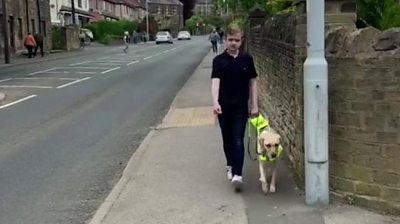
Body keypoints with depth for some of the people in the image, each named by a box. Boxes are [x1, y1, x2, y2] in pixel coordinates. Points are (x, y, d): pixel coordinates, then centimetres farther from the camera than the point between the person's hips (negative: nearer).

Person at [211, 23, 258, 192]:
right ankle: (230, 166, 34)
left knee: (238, 140, -7)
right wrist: (215, 102, -32)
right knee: (227, 139, 14)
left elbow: (253, 82, 6)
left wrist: (254, 105, 3)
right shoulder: (219, 60, -5)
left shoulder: (247, 59, 0)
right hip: (224, 106, 1)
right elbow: (215, 82, -17)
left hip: (241, 106, 0)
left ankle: (237, 174, -11)